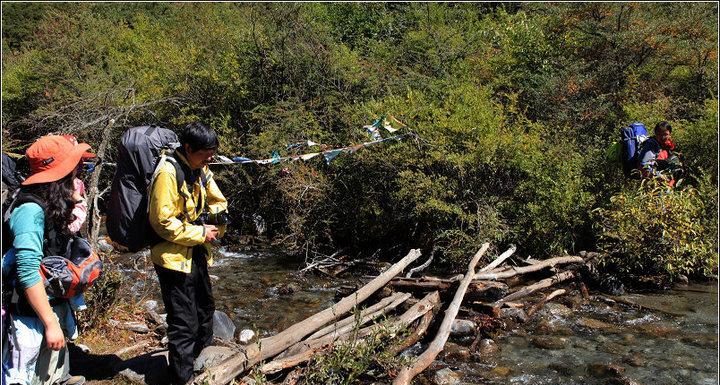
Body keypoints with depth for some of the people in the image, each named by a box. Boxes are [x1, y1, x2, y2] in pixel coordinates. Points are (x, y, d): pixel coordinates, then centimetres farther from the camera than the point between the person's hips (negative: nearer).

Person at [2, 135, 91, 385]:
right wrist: (50, 323, -22)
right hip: (34, 312, -8)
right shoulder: (31, 210, -21)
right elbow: (28, 272, -24)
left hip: (54, 305, 8)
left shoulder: (52, 205, 5)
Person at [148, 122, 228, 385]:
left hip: (197, 253, 10)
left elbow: (218, 202, 16)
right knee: (184, 322, -4)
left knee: (205, 308, 25)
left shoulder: (200, 171, 5)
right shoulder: (168, 173, -21)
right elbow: (163, 221, -24)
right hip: (173, 257, -9)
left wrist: (215, 227, -2)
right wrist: (200, 233, -19)